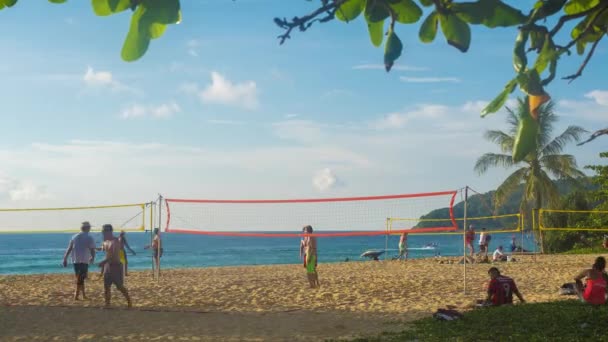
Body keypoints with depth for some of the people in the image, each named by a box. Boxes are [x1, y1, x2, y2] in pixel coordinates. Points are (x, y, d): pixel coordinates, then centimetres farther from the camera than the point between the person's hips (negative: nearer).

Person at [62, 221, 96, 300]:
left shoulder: (74, 237, 9)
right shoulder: (89, 238, -6)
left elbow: (69, 249, 6)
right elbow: (92, 250, -8)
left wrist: (65, 259, 8)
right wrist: (92, 258, 11)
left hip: (75, 260, 5)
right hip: (84, 261, -5)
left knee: (79, 278, 16)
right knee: (80, 279, 0)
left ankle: (83, 294, 21)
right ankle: (76, 296, -4)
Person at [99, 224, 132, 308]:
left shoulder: (115, 242, -15)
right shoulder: (106, 242, 12)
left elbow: (114, 256, -26)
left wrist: (104, 261, -31)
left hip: (116, 266, -8)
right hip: (107, 265, 8)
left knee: (120, 287, -4)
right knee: (106, 287, 4)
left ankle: (129, 302, 11)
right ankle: (107, 304, 10)